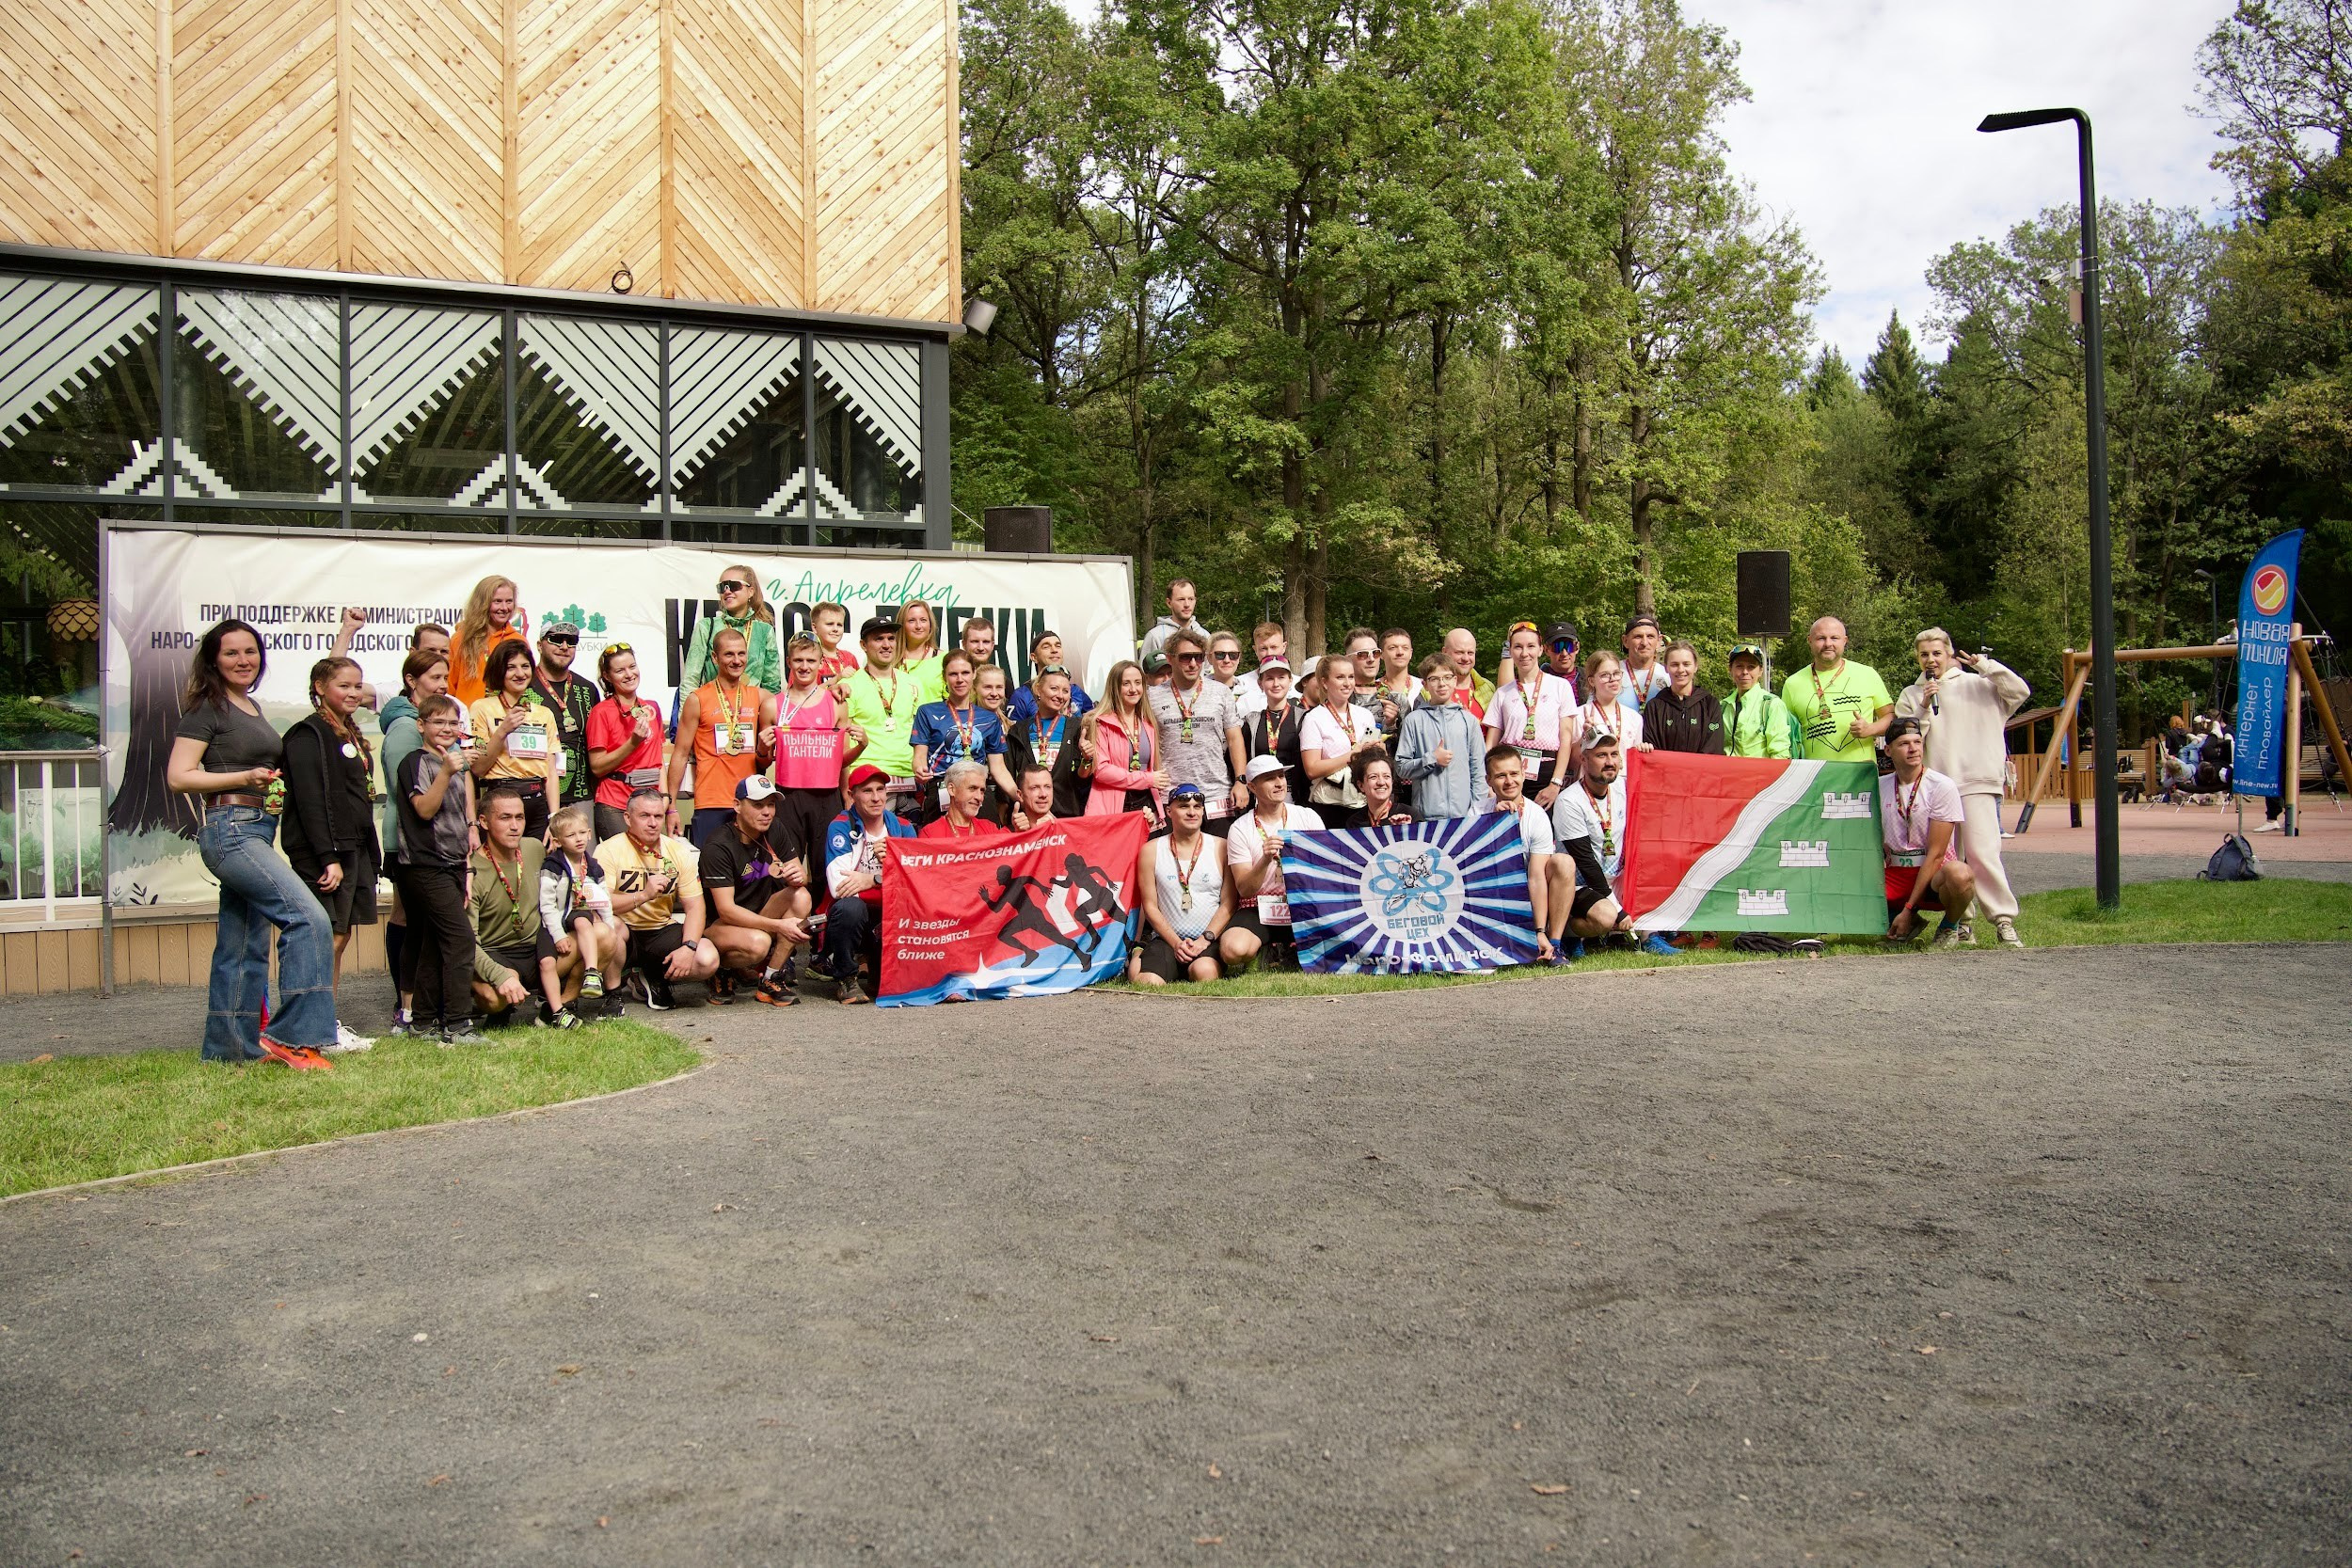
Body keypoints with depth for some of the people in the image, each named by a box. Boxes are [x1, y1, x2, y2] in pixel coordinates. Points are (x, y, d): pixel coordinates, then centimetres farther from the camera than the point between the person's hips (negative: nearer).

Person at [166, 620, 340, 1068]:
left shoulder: (252, 708, 19)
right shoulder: (207, 708, -5)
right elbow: (178, 776, -11)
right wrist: (246, 779, -20)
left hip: (259, 830, 9)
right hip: (229, 829, -9)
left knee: (245, 945, 12)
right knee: (309, 918, -21)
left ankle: (229, 1045, 19)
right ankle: (293, 1035, -19)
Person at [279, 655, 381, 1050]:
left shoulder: (352, 735, 19)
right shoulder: (309, 735, -9)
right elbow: (309, 801, -17)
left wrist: (371, 854, 17)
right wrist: (329, 858, -22)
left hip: (353, 850, 9)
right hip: (321, 851, -9)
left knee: (340, 937, 11)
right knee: (329, 938, -8)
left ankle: (330, 1024, 17)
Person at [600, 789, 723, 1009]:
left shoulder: (678, 851, 1)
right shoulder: (609, 850, -10)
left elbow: (695, 906, -4)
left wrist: (688, 947, -20)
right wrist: (643, 895, -35)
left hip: (662, 931, 3)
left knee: (708, 961, -23)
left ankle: (652, 977, 8)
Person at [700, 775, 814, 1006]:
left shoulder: (774, 829, -1)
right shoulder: (718, 847, -21)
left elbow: (800, 874, 4)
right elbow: (726, 910, -26)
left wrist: (799, 876, -23)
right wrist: (779, 925, -35)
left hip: (758, 914, 7)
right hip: (717, 924, -7)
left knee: (801, 897, -21)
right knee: (758, 943, -37)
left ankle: (770, 981, -15)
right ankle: (723, 970, -1)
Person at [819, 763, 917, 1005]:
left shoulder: (902, 828, 4)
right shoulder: (840, 827, -7)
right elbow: (838, 886, -22)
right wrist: (880, 878, -14)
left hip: (891, 920, 4)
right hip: (852, 918, -3)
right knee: (850, 906, -36)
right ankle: (845, 980, -10)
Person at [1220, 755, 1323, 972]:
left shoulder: (1308, 817, 7)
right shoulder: (1240, 830, 1)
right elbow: (1244, 889, -6)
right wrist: (1265, 860, -23)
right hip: (1259, 909, -2)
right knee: (1233, 950, -34)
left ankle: (1289, 952, 2)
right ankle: (1270, 952, 3)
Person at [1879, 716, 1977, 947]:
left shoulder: (1942, 787, -9)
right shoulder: (1879, 786, 6)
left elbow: (1935, 854, -12)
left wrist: (1908, 908, -16)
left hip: (1935, 876, -4)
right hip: (1896, 874, 4)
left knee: (1958, 874, -40)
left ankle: (1950, 927, -4)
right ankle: (1909, 923, 7)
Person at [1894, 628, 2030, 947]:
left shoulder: (1977, 685, 9)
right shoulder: (1910, 695, 14)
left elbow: (2020, 692, -3)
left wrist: (1985, 664, -3)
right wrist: (1924, 707, -6)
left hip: (1976, 783, -3)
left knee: (1982, 852, -14)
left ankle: (2004, 920, -10)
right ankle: (1961, 921, 12)